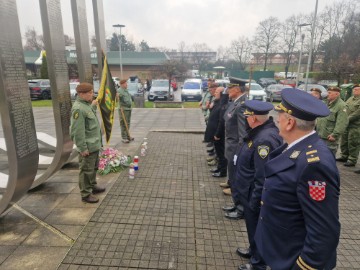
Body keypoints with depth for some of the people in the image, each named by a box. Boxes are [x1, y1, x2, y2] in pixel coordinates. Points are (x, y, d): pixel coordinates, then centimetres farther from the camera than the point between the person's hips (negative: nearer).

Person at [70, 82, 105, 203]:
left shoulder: (86, 104, 10)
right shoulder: (78, 108, -21)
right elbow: (77, 131, -24)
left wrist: (93, 106, 17)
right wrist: (83, 148, -22)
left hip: (94, 144, 10)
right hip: (87, 146, -10)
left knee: (94, 167, 22)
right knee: (86, 170, 2)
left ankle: (92, 186, 38)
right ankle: (86, 194, 14)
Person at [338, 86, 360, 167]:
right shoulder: (350, 99, 16)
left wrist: (347, 119, -17)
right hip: (345, 124, 7)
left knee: (353, 143, -2)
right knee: (344, 141, 14)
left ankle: (352, 160, 8)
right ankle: (344, 156, 28)